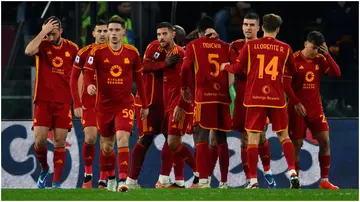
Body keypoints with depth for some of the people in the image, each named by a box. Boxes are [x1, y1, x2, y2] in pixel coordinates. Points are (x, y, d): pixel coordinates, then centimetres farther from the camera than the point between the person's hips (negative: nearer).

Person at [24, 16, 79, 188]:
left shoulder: (72, 48, 3)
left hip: (63, 103, 1)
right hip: (42, 101, -1)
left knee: (59, 142, -1)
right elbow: (28, 51, -25)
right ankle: (44, 169, 23)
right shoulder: (42, 45, -2)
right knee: (40, 140, -6)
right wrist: (43, 32, -23)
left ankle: (57, 183, 3)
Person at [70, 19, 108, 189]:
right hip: (89, 102, -1)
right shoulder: (84, 52, -1)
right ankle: (88, 174, 9)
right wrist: (77, 104, -3)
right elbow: (74, 78, 3)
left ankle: (103, 180, 5)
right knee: (90, 138, -13)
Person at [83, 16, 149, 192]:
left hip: (125, 104, -1)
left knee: (123, 138, -19)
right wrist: (89, 85, -31)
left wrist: (145, 105, 12)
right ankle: (110, 178, 31)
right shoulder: (98, 52, -4)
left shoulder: (132, 52, 1)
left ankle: (123, 180, -23)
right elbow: (88, 73, -7)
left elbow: (139, 79, 9)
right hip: (104, 104, 1)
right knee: (107, 145, 10)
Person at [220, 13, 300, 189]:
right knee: (283, 135, 14)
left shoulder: (250, 46, -1)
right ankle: (292, 172, 0)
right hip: (277, 98, 1)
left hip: (255, 98, -1)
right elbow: (293, 71, 17)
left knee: (253, 137, 2)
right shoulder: (285, 48, 4)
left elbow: (237, 69, 4)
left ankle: (253, 181, -4)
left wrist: (225, 66, 25)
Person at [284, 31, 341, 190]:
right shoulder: (294, 59, -8)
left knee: (325, 141, -3)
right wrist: (296, 103, -17)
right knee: (296, 144, -1)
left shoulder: (320, 59, 5)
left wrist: (327, 55, -11)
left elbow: (336, 74, -5)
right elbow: (286, 84, -11)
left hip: (315, 107, 4)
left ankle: (324, 181, 3)